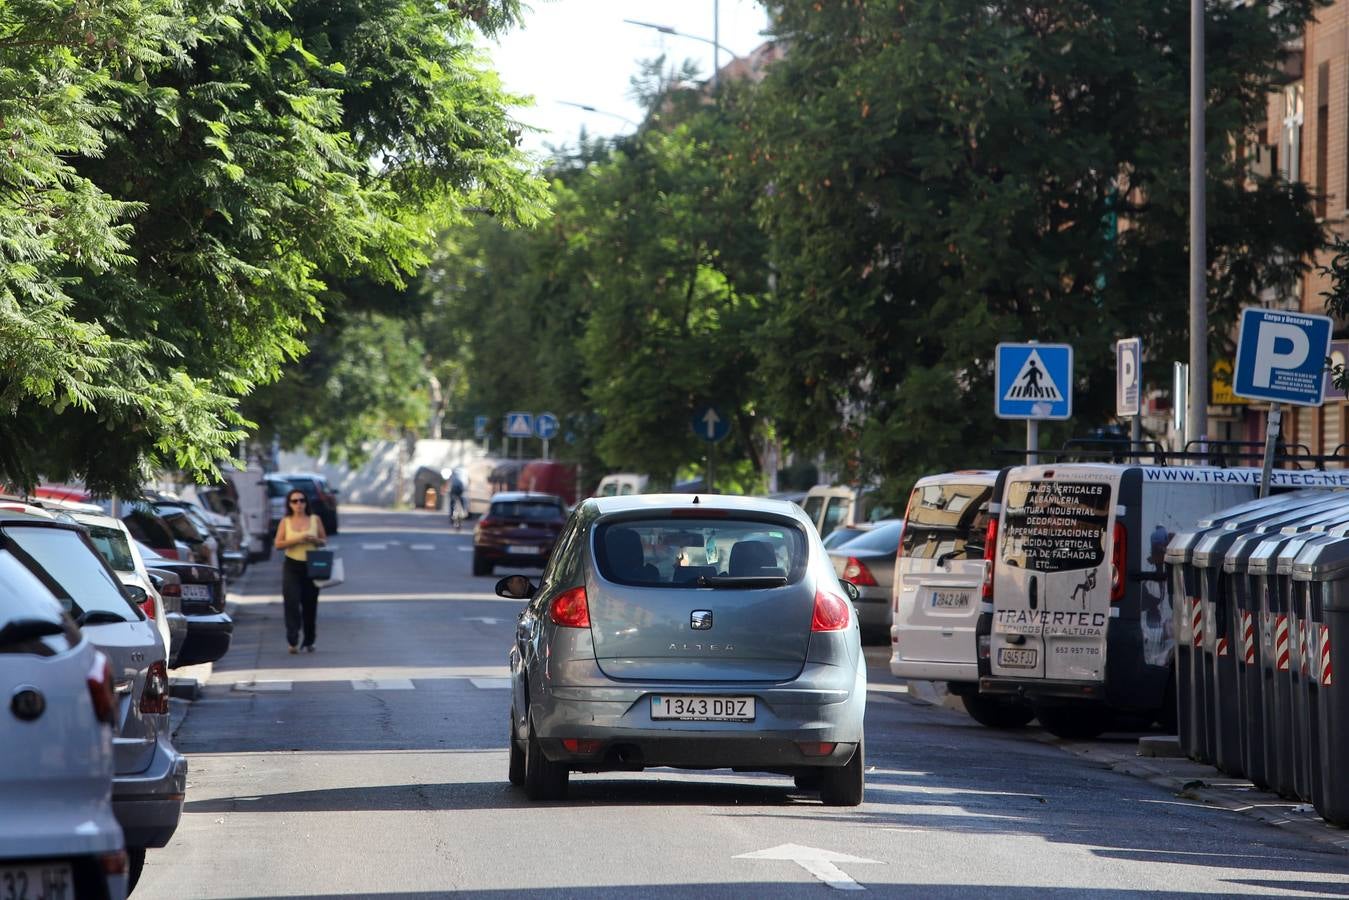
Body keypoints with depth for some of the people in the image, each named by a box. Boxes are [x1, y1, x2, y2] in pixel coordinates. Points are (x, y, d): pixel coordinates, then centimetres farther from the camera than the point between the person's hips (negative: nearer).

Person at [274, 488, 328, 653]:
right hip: (292, 567, -1)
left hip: (311, 566, 1)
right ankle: (293, 641, -16)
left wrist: (315, 540, -12)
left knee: (310, 605, 5)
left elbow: (324, 541, 10)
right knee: (291, 603, -13)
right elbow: (278, 544, -2)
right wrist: (296, 540, -15)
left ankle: (309, 642, 16)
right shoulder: (285, 522, 5)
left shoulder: (315, 520, 7)